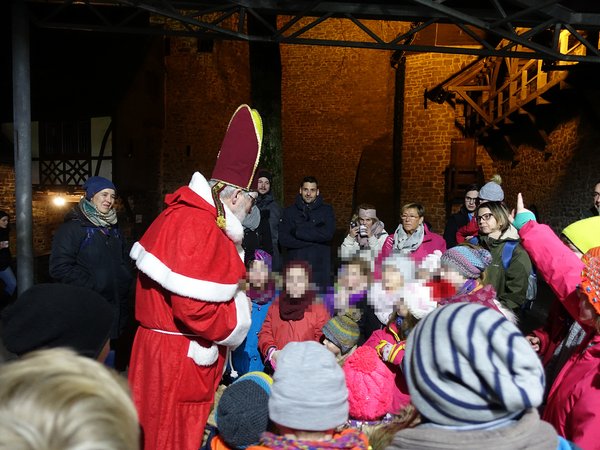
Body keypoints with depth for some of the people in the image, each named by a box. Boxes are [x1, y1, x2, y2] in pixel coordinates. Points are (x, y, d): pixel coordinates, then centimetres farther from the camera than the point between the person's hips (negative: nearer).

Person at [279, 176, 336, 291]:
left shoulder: (326, 210, 9)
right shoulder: (289, 211, 10)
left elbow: (328, 234, -8)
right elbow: (283, 239, -2)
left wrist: (298, 232, -5)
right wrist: (314, 240, -7)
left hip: (319, 270, -1)